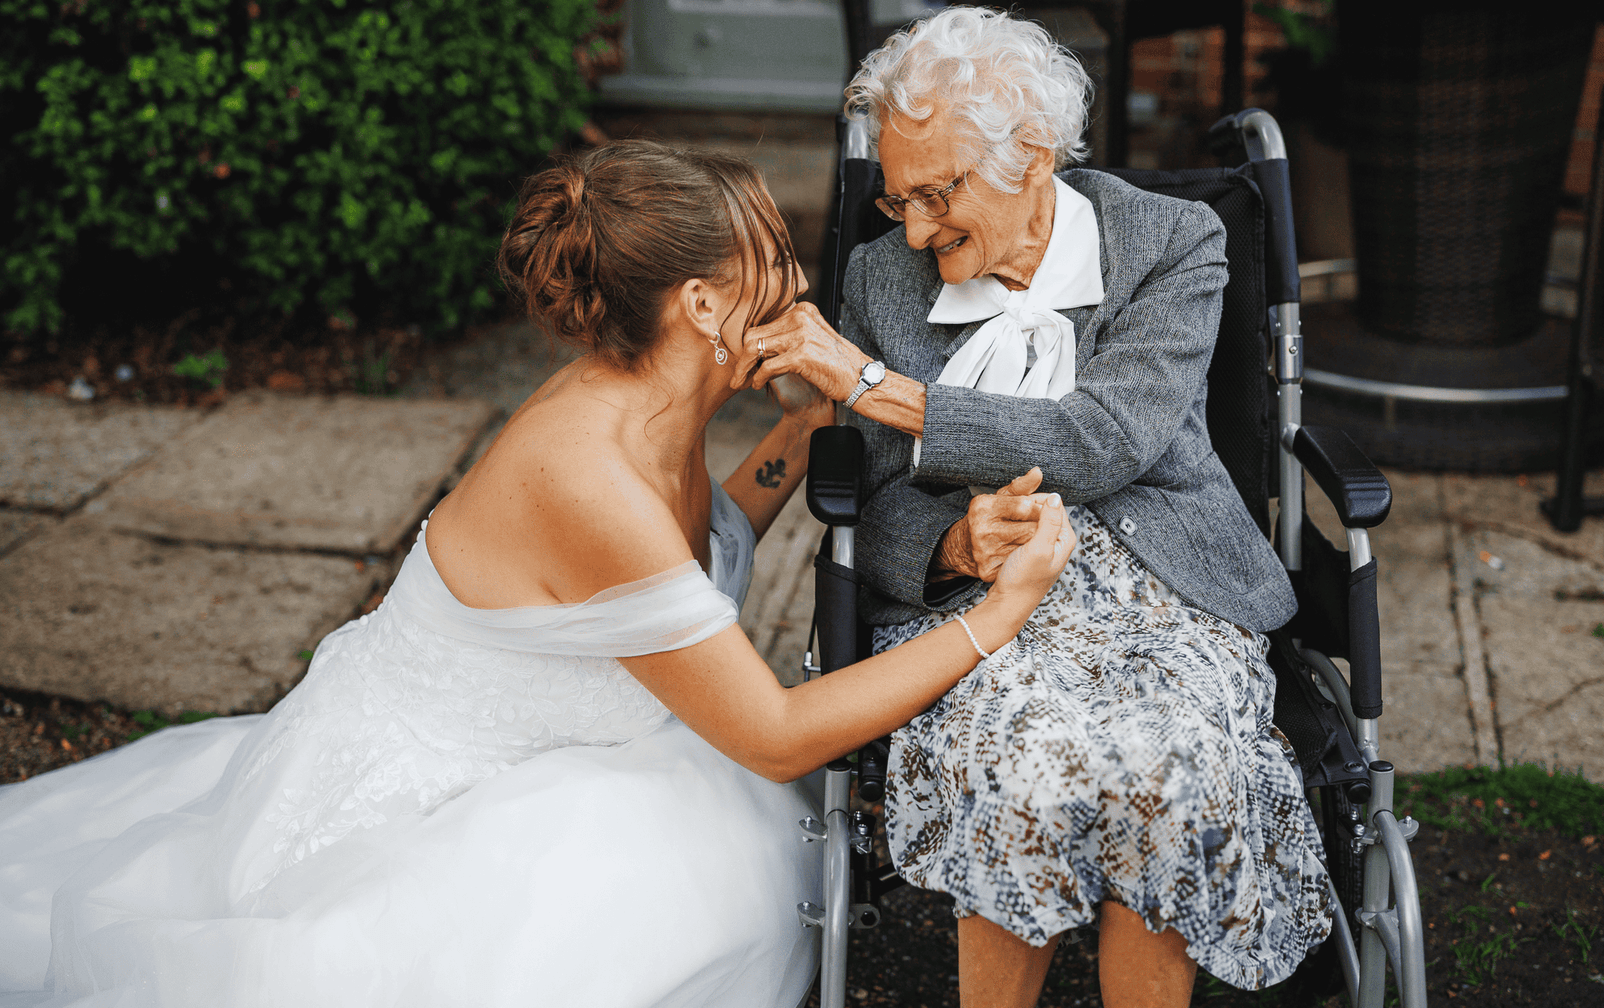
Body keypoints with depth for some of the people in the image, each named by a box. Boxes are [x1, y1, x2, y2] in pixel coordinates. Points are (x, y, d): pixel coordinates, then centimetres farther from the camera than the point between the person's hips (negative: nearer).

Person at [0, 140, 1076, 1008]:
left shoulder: (639, 407, -8)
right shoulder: (588, 476, -34)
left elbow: (686, 564, 13)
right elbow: (776, 737, -27)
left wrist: (800, 433, 1)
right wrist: (1001, 613, -24)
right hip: (391, 806, -9)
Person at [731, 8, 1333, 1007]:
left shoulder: (1176, 243, -1)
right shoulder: (882, 277, 7)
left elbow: (1105, 442, -16)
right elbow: (879, 512, 6)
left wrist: (872, 385, -18)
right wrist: (955, 542, -20)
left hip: (1161, 586, 0)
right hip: (976, 592, 1)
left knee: (1173, 768, -33)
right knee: (1021, 760, -33)